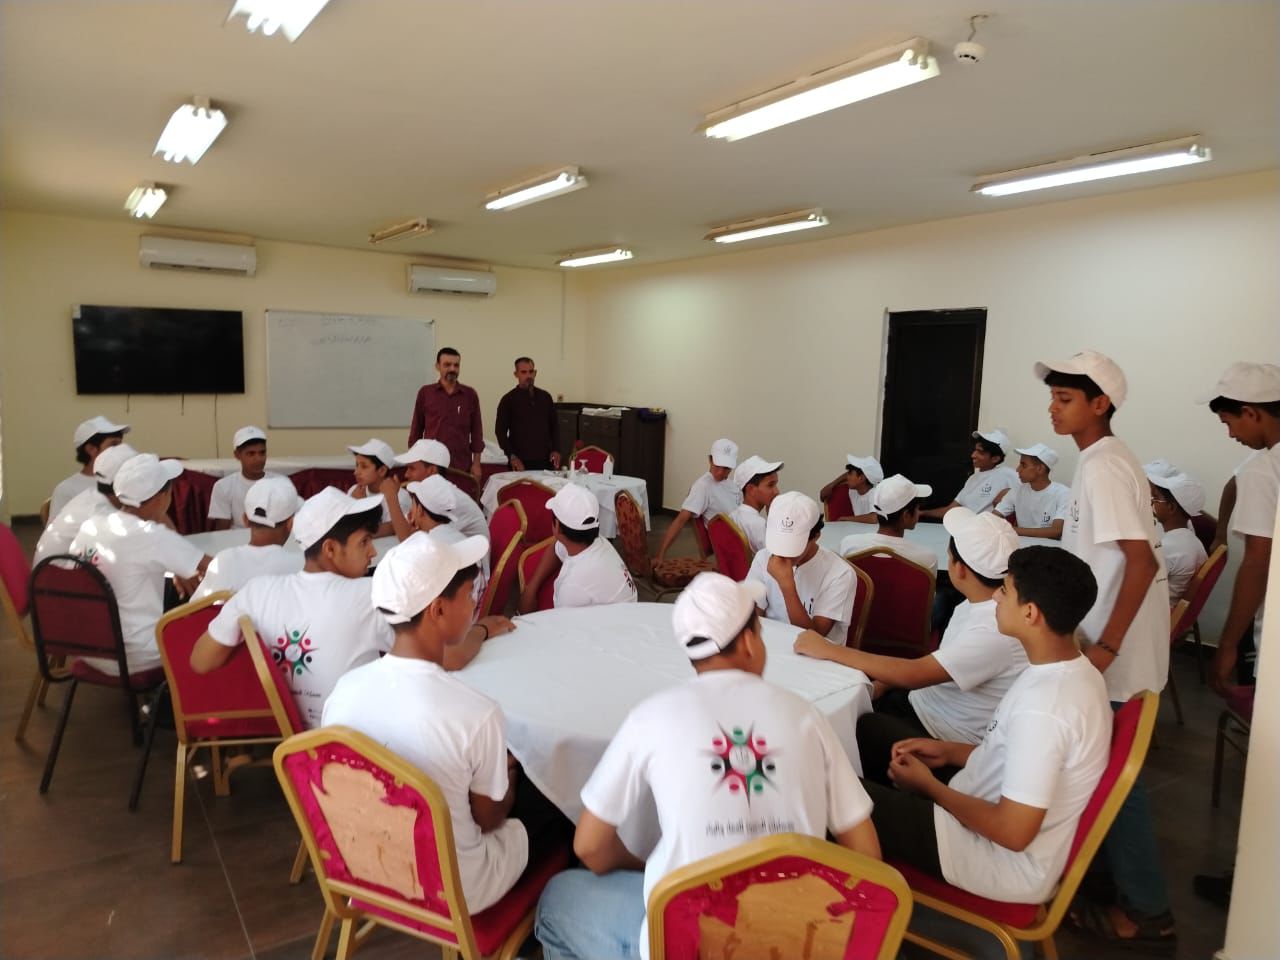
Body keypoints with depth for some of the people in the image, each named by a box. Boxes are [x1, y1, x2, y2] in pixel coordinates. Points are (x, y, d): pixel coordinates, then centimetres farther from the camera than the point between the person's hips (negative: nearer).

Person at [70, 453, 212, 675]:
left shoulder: (90, 525, -1)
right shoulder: (151, 536, -21)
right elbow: (213, 568, -15)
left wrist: (176, 571, 11)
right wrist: (183, 571, 7)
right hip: (133, 657, -7)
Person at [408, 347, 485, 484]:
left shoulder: (470, 395, 4)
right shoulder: (425, 393, 4)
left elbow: (476, 431, 6)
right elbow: (416, 429, 8)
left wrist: (476, 463, 1)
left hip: (462, 466, 0)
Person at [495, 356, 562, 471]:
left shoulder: (545, 397, 12)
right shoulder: (508, 399, 1)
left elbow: (554, 425, 17)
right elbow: (501, 431, -1)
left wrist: (556, 450, 4)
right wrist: (512, 456, -11)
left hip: (546, 459, 3)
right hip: (521, 461, -3)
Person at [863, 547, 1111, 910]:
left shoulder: (1041, 706, -32)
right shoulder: (1073, 672, -3)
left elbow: (1013, 832, -27)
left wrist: (930, 786, -14)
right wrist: (950, 751, 5)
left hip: (1009, 865, -9)